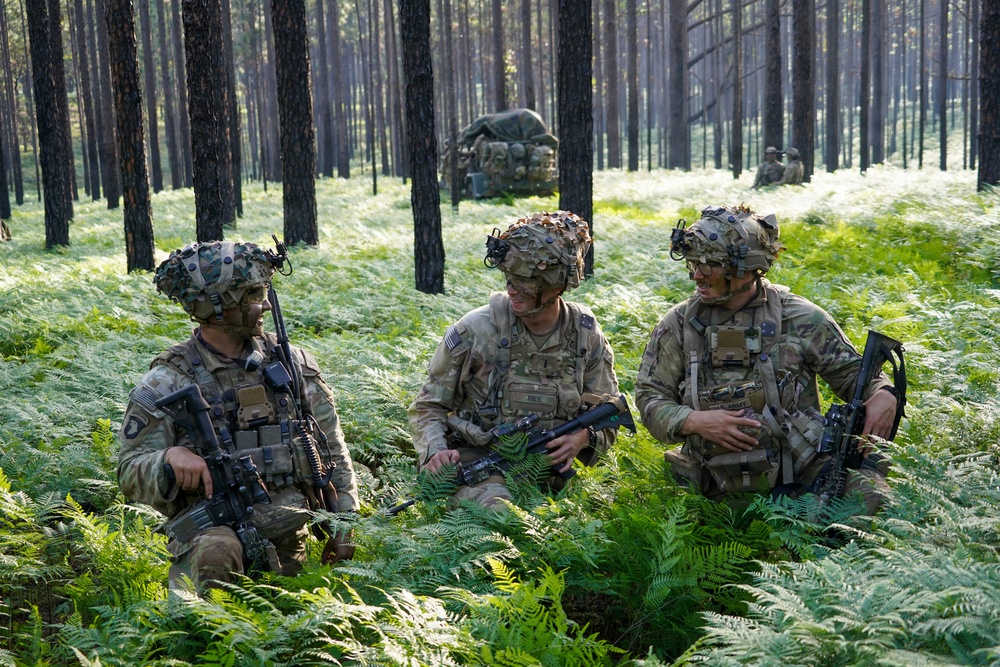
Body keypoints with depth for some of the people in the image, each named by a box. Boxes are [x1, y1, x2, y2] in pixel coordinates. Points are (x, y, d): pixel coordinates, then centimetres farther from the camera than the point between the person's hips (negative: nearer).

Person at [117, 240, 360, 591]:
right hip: (212, 530, -4)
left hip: (290, 542, 4)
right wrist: (170, 457, -26)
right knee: (215, 552, -35)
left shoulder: (292, 363, 8)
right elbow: (131, 473, -4)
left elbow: (333, 451, 14)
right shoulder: (165, 385, -3)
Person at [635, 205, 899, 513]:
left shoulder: (799, 318, 1)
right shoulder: (679, 324, 5)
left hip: (803, 472, -1)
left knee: (868, 497, -27)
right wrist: (693, 421, -13)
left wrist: (884, 394, -13)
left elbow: (852, 371, 9)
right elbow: (650, 397, 7)